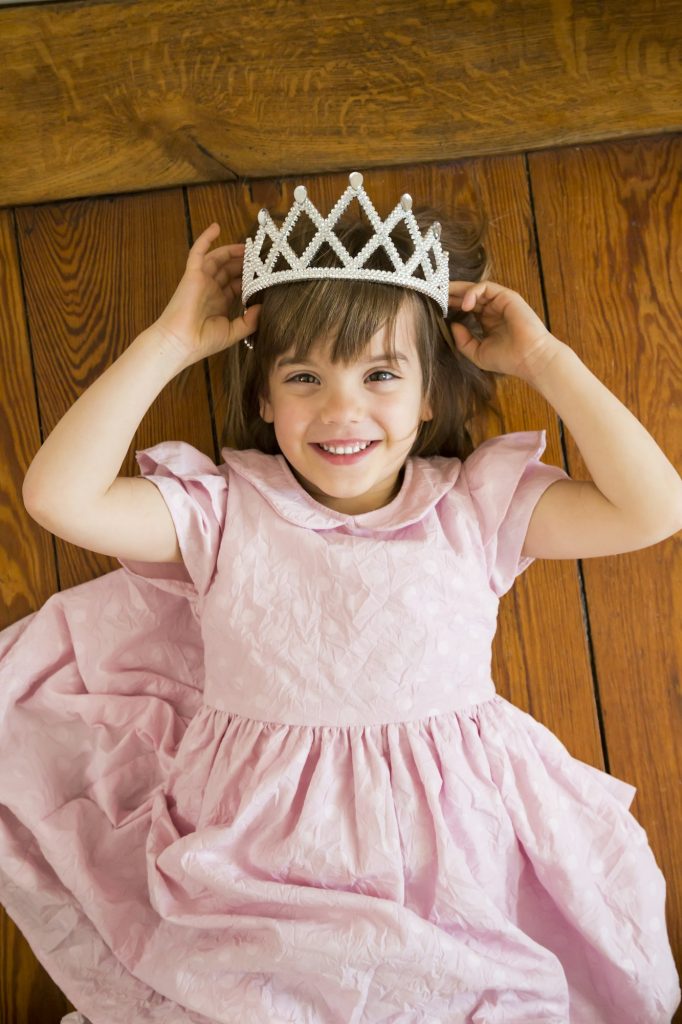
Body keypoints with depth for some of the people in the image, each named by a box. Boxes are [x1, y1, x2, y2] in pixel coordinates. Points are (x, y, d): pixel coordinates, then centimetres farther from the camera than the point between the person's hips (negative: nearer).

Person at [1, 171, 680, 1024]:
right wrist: (169, 343, -9)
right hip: (259, 850, 0)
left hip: (447, 849, 1)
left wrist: (544, 360, -7)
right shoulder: (225, 512, -2)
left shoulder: (474, 505, -1)